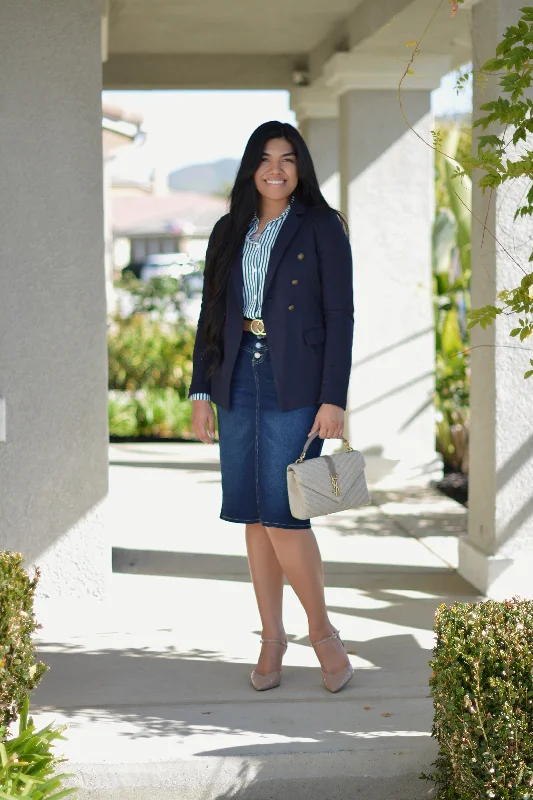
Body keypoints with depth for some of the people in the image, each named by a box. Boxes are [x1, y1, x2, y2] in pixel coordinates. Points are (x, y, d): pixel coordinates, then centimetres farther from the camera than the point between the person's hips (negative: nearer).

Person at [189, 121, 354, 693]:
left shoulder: (321, 228, 0)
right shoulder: (229, 232, 13)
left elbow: (340, 316, -5)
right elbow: (211, 316, 14)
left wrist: (333, 399, -11)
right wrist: (201, 391, 7)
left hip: (295, 385, -5)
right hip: (239, 380, 5)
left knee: (282, 513, -10)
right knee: (253, 515, 6)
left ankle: (323, 631, 7)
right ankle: (272, 638, 16)